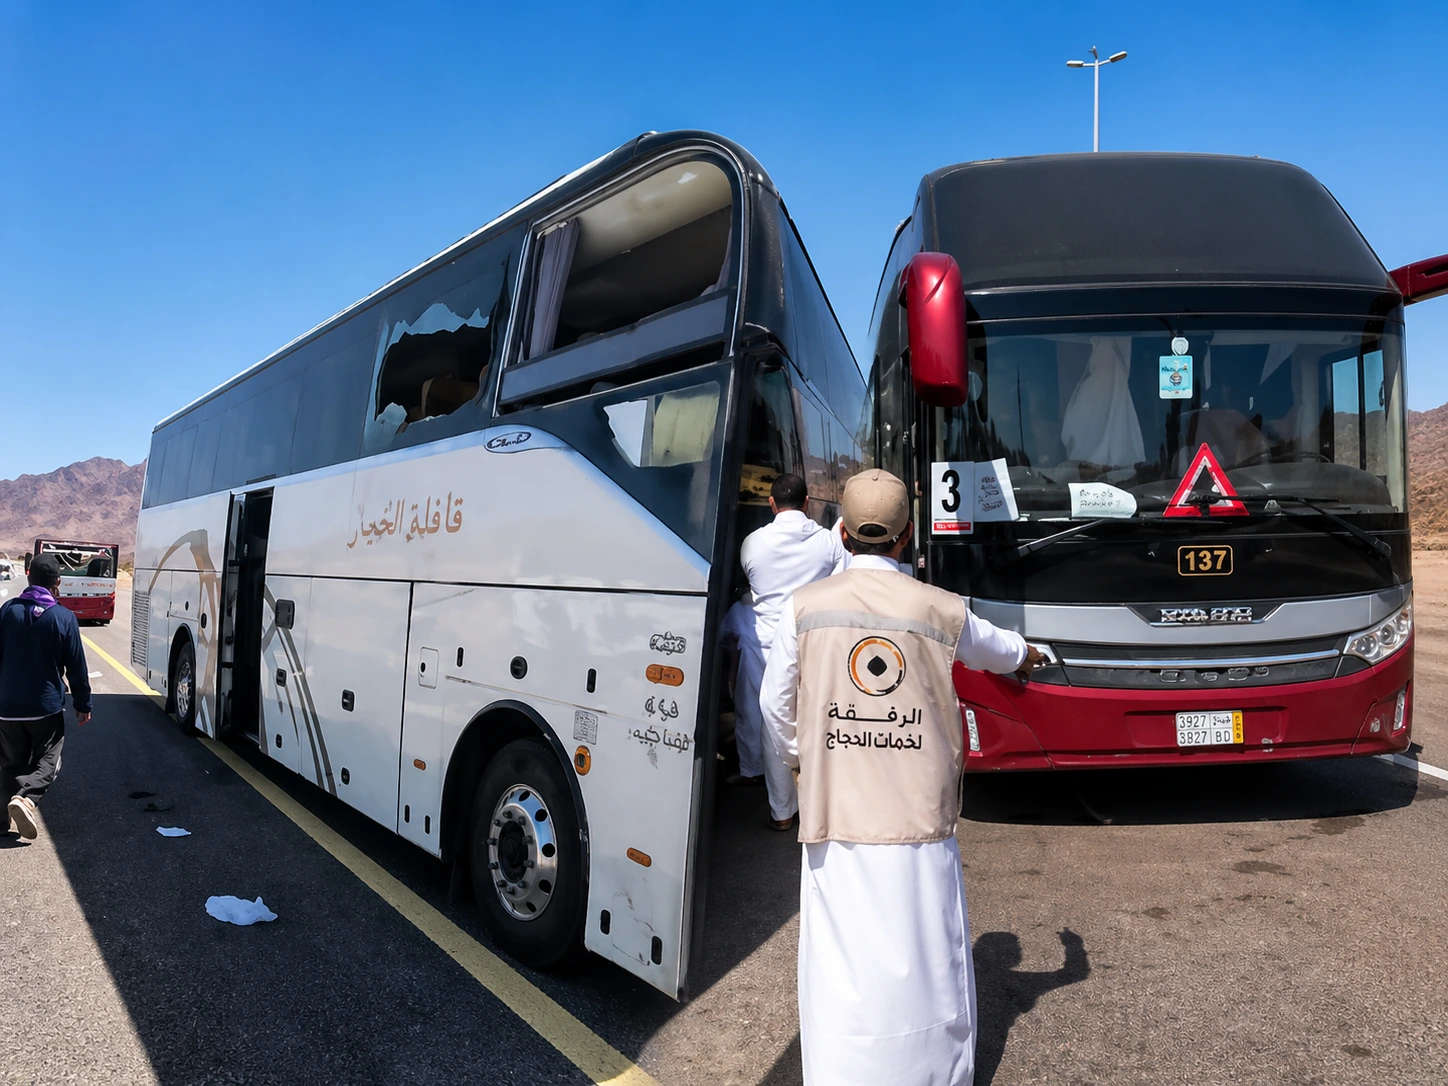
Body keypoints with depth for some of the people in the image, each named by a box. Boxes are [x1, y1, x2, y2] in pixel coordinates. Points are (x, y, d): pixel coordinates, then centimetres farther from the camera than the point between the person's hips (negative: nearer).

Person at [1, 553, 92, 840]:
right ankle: (25, 798, -19)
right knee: (47, 762, 6)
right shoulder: (64, 618, -9)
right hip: (47, 706, -2)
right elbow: (76, 667, -4)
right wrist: (83, 704, 6)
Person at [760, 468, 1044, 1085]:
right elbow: (996, 649, 21)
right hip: (920, 820, 1)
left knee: (842, 965, 6)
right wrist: (1026, 655, 45)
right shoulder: (941, 610, -1)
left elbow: (776, 704, 5)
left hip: (835, 815, 0)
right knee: (925, 959, 12)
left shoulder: (806, 607, -2)